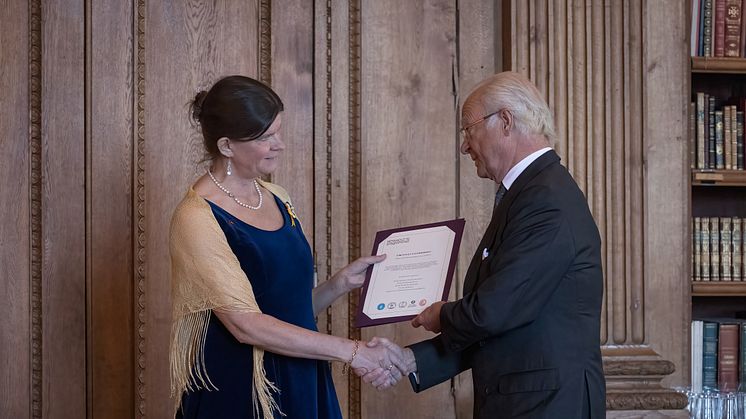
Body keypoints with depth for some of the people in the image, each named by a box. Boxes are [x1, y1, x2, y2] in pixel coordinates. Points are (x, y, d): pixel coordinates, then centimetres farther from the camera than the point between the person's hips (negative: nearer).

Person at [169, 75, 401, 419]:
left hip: (299, 388, 6)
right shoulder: (197, 219, -14)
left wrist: (341, 283, -3)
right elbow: (246, 324, -20)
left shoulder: (276, 199, 7)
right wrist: (349, 351, -19)